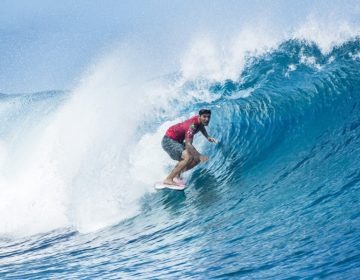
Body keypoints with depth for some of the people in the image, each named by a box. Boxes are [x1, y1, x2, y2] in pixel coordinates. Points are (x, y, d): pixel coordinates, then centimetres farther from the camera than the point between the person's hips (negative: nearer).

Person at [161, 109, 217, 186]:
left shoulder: (200, 120, -5)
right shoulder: (192, 126, -31)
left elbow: (201, 126, 22)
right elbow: (188, 144, -40)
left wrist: (208, 137, 8)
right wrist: (200, 156, -44)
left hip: (178, 141, 9)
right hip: (169, 141, -9)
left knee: (196, 159, 5)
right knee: (188, 157, -28)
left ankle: (176, 175, 10)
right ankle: (168, 179, -23)